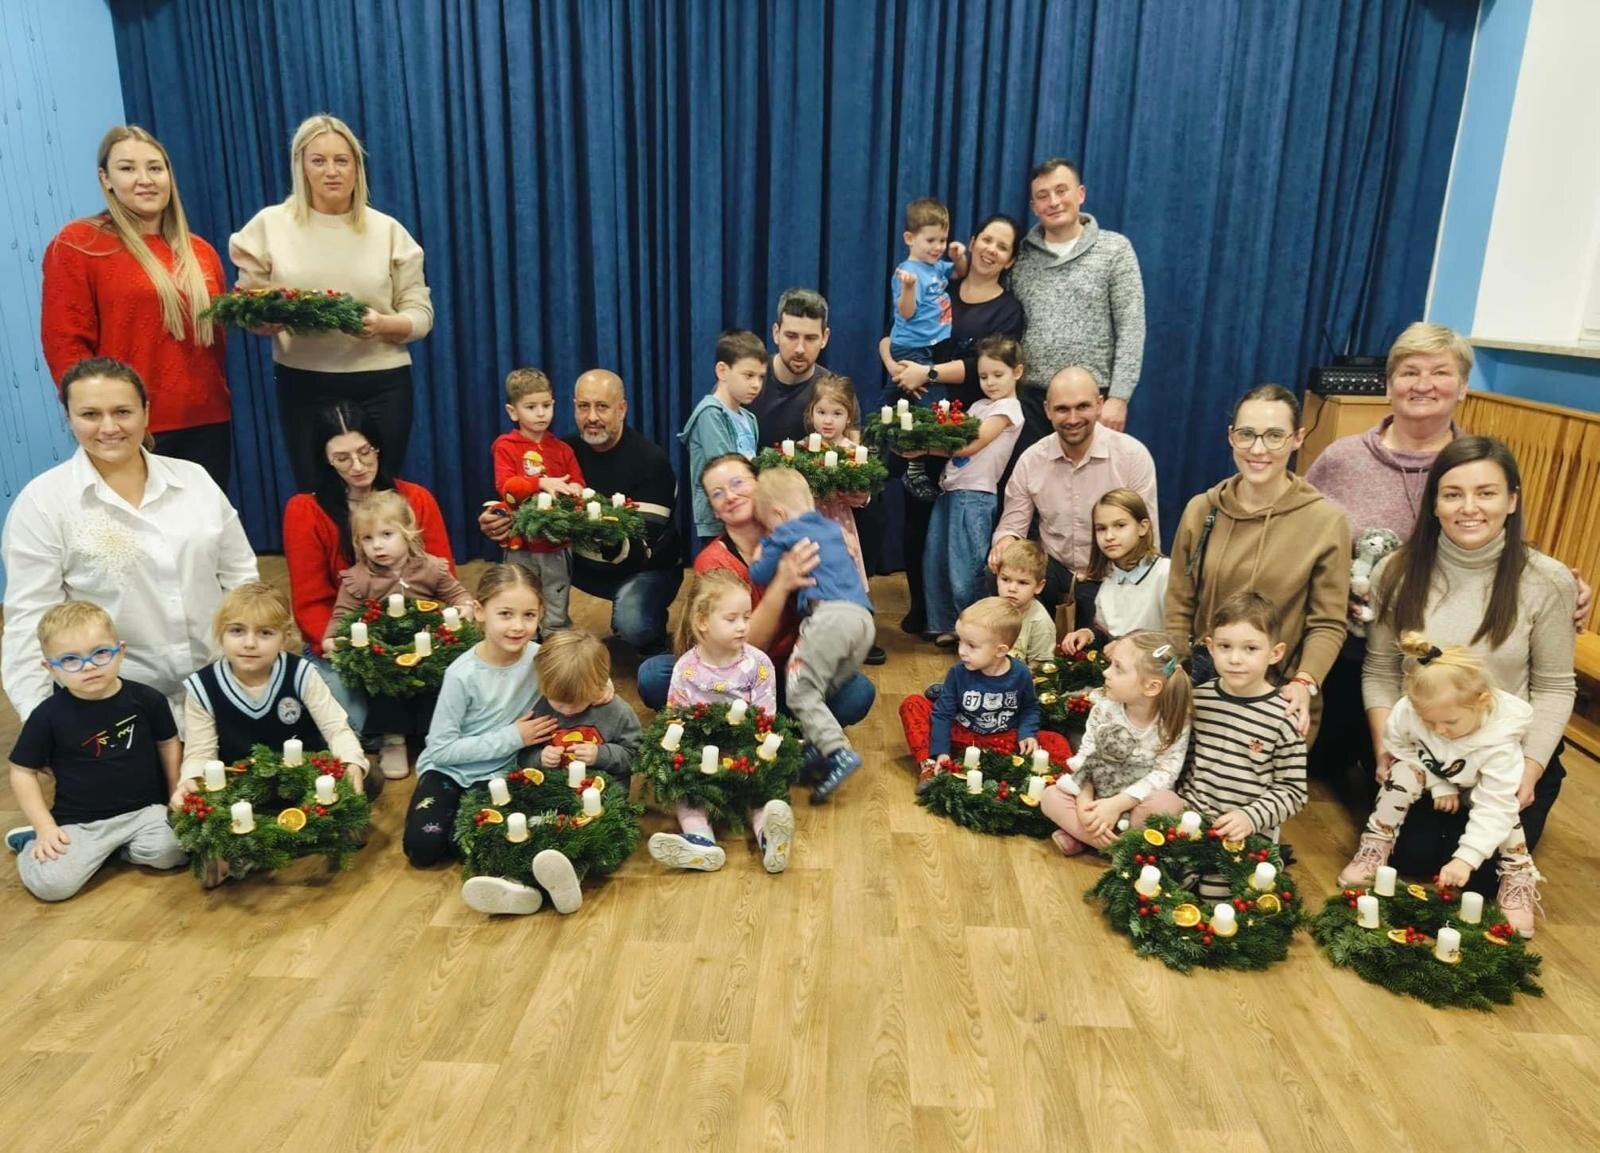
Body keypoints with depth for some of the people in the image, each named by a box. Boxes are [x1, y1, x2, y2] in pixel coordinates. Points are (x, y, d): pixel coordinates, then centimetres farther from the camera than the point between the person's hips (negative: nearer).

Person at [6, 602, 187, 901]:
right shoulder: (48, 716, -6)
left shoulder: (146, 699, -4)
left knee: (171, 851, -27)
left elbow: (168, 745, 10)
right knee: (49, 883, -22)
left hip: (145, 810, 0)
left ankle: (114, 848, 3)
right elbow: (23, 772, 3)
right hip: (79, 821, 0)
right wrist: (45, 827, -4)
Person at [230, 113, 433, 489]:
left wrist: (383, 324, -17)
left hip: (380, 384, 0)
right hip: (303, 384, 0)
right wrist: (267, 320, -16)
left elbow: (421, 313, 3)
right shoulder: (270, 224, 4)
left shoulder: (388, 230, 4)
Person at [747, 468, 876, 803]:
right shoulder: (832, 528, 31)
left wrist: (759, 558, 31)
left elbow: (760, 575, 9)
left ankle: (839, 753, -20)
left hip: (830, 613, -8)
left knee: (800, 690, -8)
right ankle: (817, 747, -1)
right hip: (864, 616, 8)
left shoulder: (784, 535, 9)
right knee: (824, 689, 13)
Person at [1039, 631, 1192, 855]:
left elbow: (1165, 773, -21)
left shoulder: (1175, 722, -16)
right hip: (1098, 798, 3)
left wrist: (1116, 804, -30)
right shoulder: (1104, 708, -9)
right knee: (1051, 796, -18)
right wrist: (1084, 801, -27)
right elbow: (1084, 759, -9)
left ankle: (1081, 838, -25)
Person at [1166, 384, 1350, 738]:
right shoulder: (1200, 510, -1)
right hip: (1201, 688, 2)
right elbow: (1179, 607, 3)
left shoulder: (1327, 521, -9)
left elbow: (1327, 624, -7)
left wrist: (1305, 683, -21)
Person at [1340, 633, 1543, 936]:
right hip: (1431, 774, 1)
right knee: (1405, 770, -30)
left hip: (1474, 789, -1)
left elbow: (1494, 808, -37)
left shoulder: (1500, 743, -36)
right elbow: (1398, 748, -12)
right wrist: (1439, 786, -20)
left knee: (1504, 810, -30)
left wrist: (1465, 859, -44)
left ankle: (1519, 879, -9)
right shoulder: (1409, 711, -33)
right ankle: (1375, 846, -15)